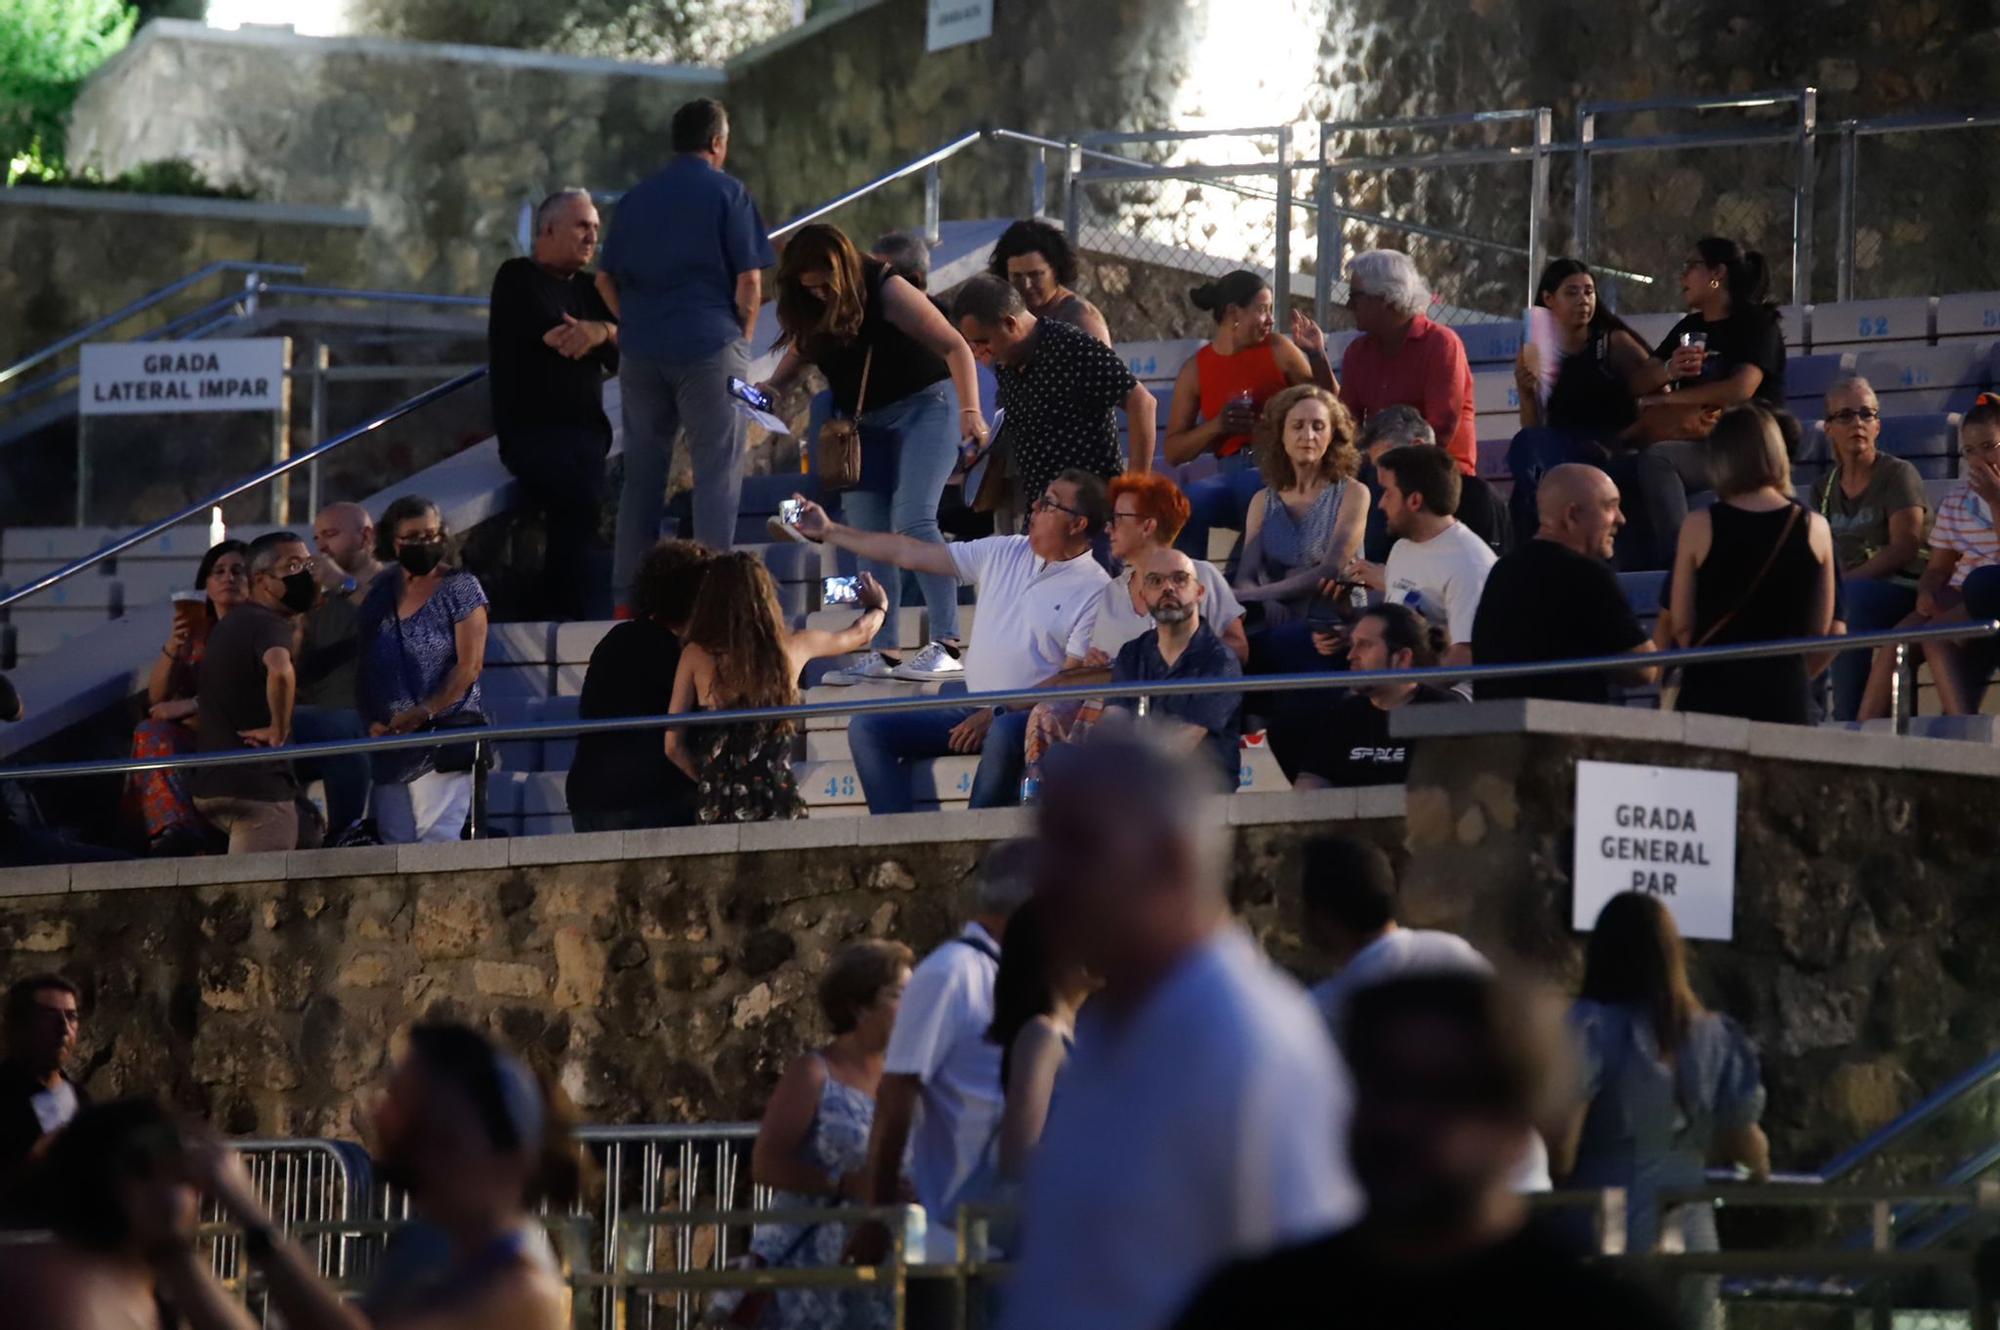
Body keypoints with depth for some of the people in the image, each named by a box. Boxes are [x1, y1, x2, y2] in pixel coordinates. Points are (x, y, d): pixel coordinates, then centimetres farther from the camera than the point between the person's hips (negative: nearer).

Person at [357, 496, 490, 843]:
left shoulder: (460, 587, 2)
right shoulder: (379, 594, 15)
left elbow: (469, 666, -6)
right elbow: (365, 667, 15)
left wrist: (423, 713, -16)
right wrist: (371, 720, -2)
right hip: (387, 739, 5)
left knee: (436, 842, -15)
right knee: (394, 844, 1)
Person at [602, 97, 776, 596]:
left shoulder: (636, 198, 13)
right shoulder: (727, 194, -2)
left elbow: (606, 279, 14)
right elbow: (750, 279, -7)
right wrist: (743, 336, 6)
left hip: (641, 350, 5)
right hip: (709, 345, -5)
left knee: (641, 473, 10)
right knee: (718, 470, -1)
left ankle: (627, 595, 11)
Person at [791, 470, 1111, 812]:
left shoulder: (1096, 590, -6)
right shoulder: (1004, 553, 12)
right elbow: (909, 553, 15)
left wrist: (997, 714, -17)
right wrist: (828, 531, 14)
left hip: (1031, 716, -7)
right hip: (973, 708, 7)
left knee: (1004, 735, -42)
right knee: (866, 728, -9)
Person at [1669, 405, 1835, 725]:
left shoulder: (1700, 527, -5)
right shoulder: (1815, 529, -1)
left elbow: (1681, 626, 1)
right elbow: (1821, 628, 7)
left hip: (1711, 690, -1)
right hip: (1786, 695, 1)